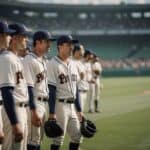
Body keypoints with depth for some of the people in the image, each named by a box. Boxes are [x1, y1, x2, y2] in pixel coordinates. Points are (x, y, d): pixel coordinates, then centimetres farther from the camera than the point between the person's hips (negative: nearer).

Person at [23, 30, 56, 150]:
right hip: (34, 103, -9)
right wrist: (34, 112, -24)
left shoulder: (43, 60, 15)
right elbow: (29, 87, -20)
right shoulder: (29, 60, -14)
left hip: (44, 103, 9)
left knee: (38, 140, 13)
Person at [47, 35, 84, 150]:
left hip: (72, 106, 8)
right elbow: (51, 90, -16)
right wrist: (52, 113, -20)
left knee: (77, 136, 11)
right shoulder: (53, 64, -11)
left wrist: (79, 110, 16)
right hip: (60, 105, -8)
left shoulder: (72, 64, 13)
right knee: (58, 139, -3)